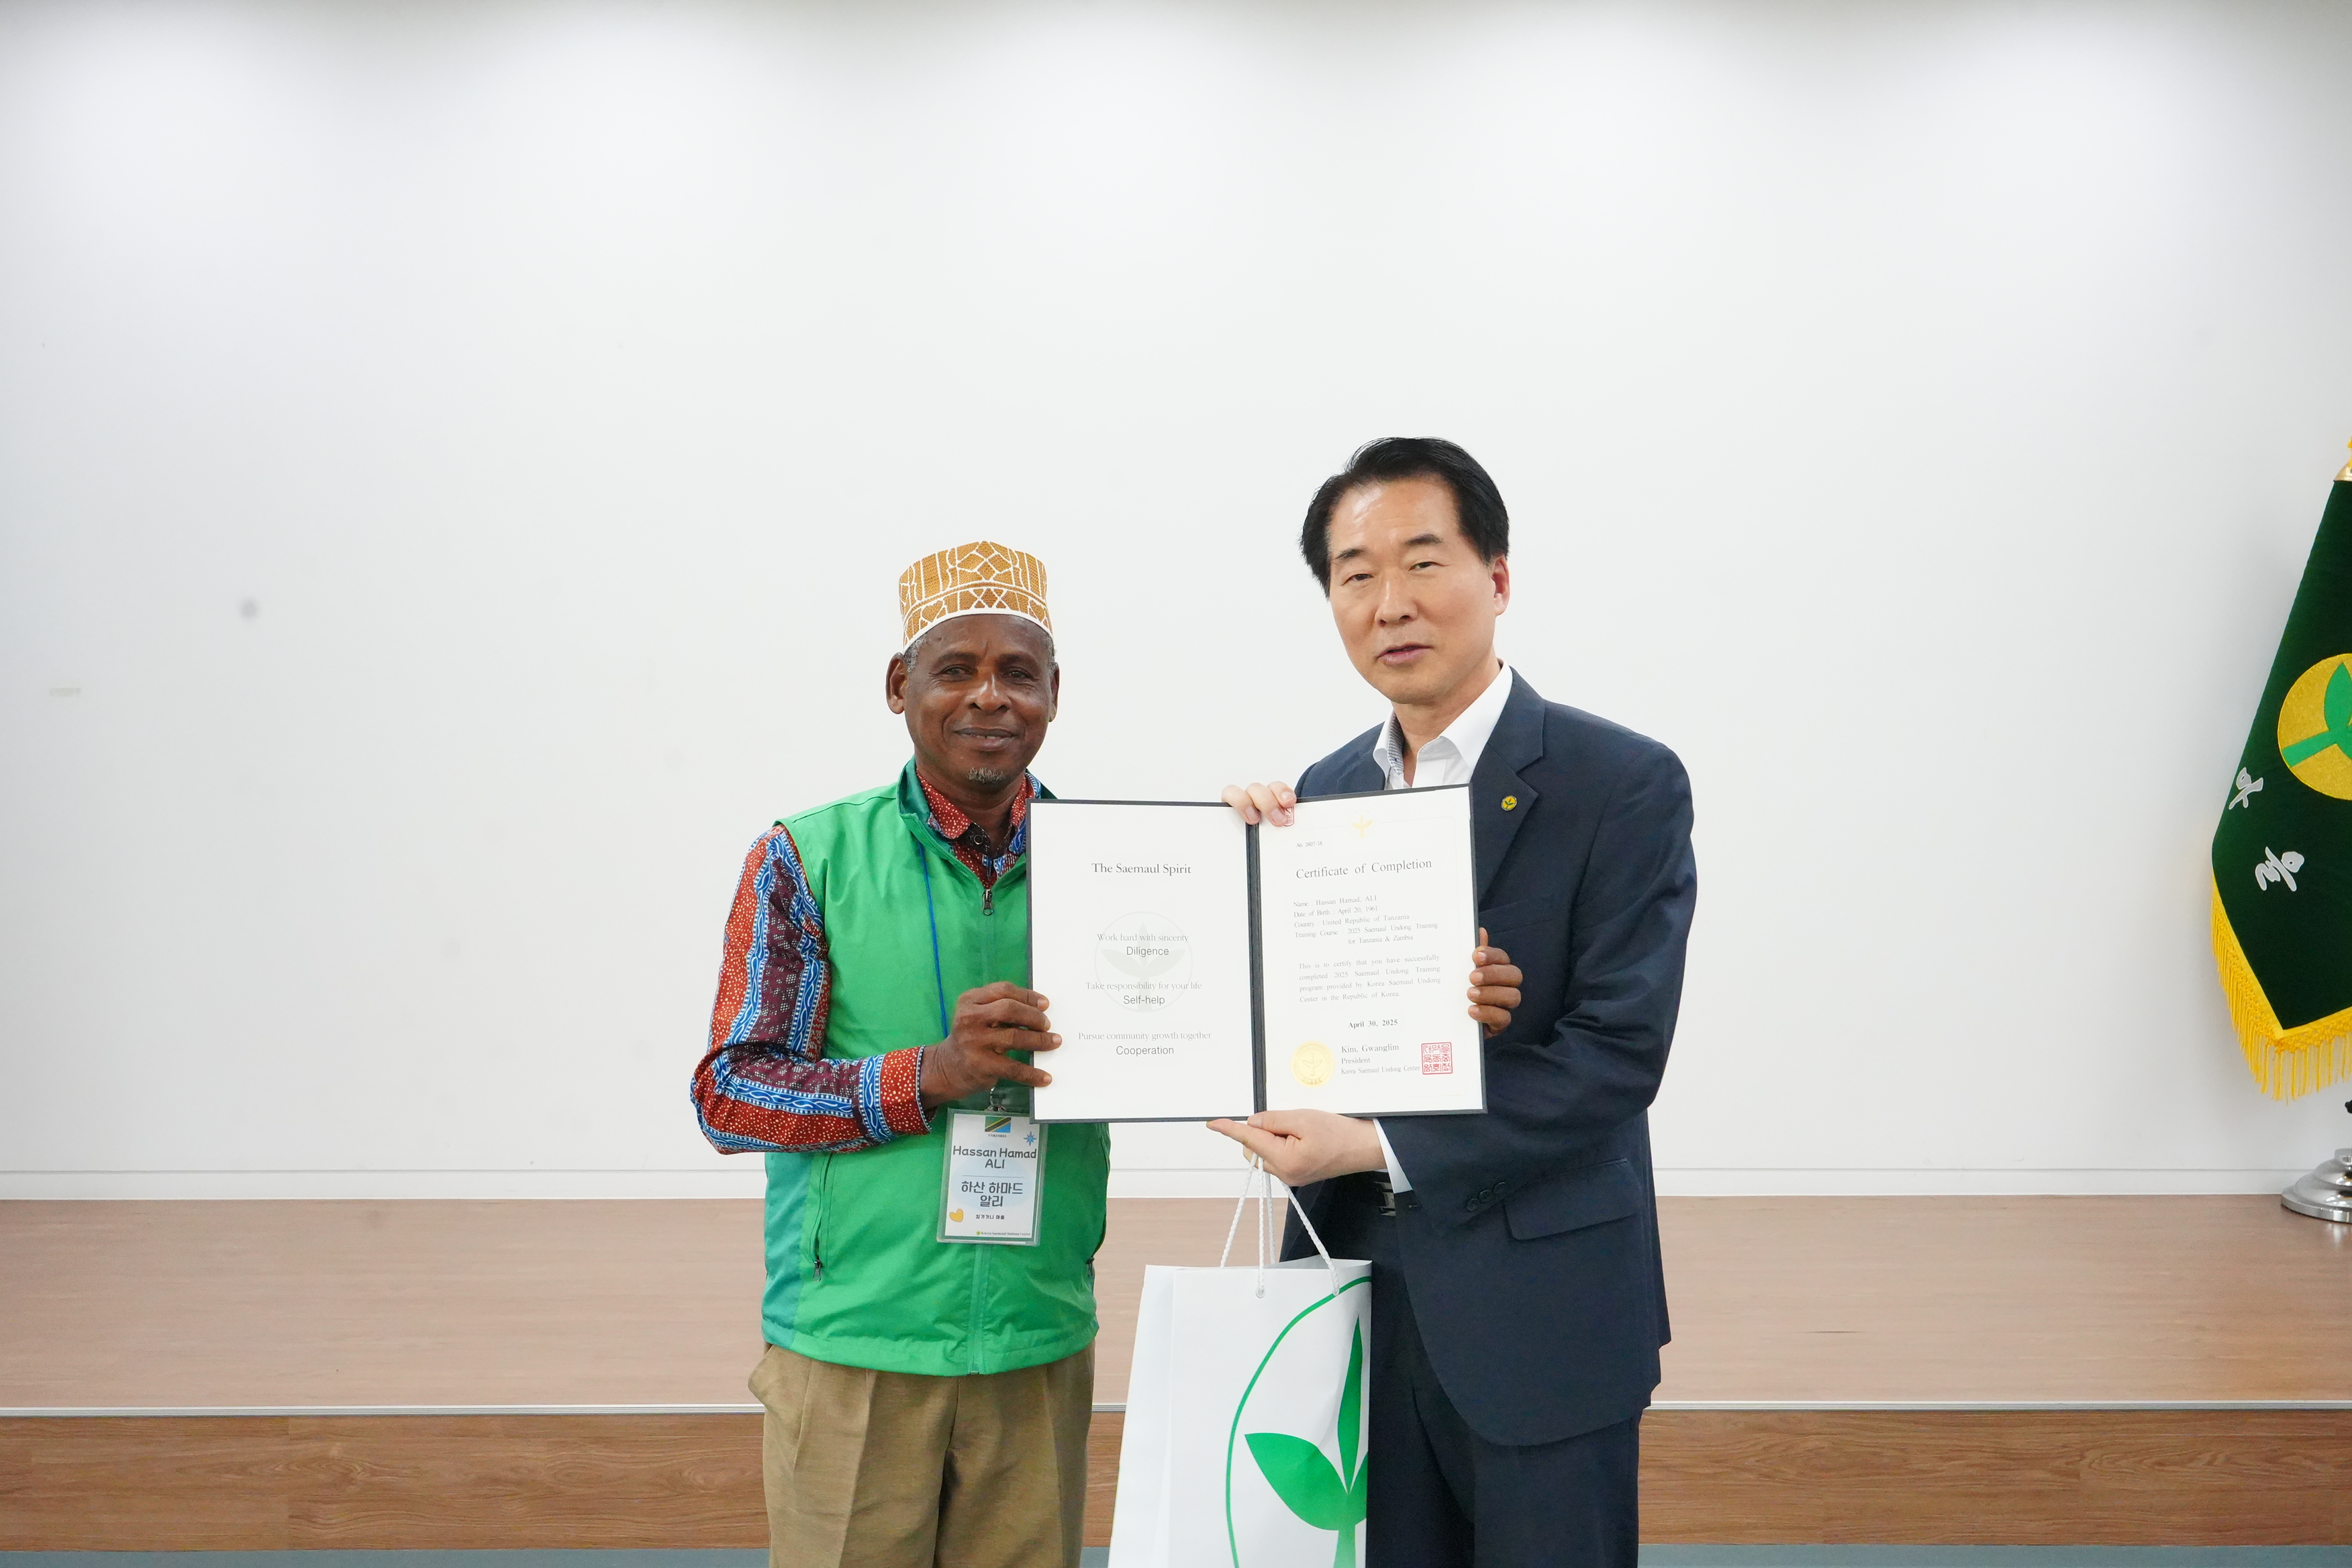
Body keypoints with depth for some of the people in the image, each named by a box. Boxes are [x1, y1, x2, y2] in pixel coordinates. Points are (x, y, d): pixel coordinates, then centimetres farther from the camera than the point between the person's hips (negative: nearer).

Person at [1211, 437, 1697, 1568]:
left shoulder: (1624, 785, -10)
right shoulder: (1322, 792, 6)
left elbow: (1616, 1053, -17)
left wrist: (1379, 1149, -20)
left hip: (1538, 1313, -4)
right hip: (1362, 1293, 5)